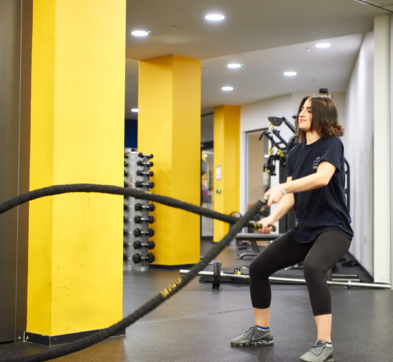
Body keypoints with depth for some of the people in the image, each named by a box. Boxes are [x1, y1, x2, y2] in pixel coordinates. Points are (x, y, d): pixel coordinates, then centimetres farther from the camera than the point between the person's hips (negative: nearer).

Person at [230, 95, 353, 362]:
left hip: (333, 227, -8)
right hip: (304, 230, 8)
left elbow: (323, 177, -28)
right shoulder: (296, 153, 11)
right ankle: (262, 331, 24)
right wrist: (272, 218, -17)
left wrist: (283, 187, -39)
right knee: (258, 267, 6)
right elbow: (291, 195, 2)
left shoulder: (332, 144, -8)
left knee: (312, 267, -36)